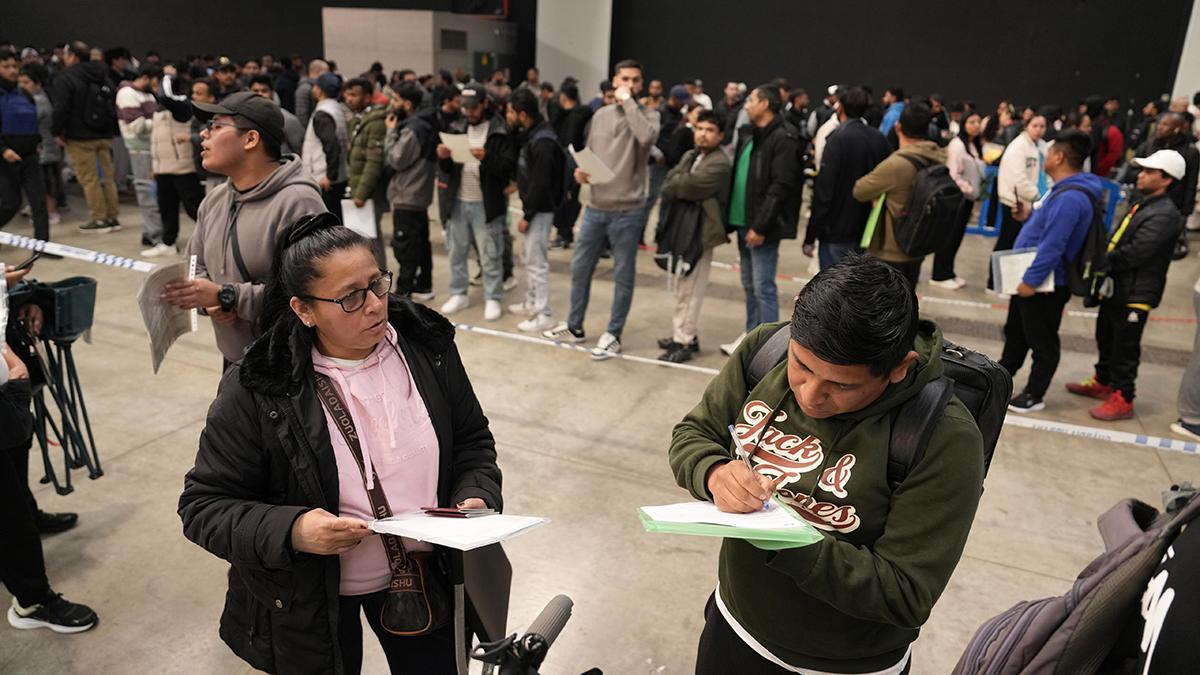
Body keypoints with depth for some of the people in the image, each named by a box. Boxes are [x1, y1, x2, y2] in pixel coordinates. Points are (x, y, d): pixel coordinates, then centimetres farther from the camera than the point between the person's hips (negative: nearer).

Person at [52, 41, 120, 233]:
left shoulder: (65, 78, -9)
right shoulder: (105, 78, 13)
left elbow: (61, 108, -15)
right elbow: (116, 106, 15)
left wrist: (58, 131, -4)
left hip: (80, 138, -6)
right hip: (105, 136, 7)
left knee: (89, 179, -2)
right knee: (107, 176, 10)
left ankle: (99, 219, -1)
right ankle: (112, 217, 13)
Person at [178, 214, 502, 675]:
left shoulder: (427, 346, -10)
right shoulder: (256, 392, -20)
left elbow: (473, 440, 2)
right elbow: (204, 506, -13)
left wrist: (476, 497, -17)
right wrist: (291, 530, -30)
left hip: (424, 572, 3)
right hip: (310, 596, -2)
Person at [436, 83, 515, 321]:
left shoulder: (500, 132, -6)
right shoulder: (457, 130, 11)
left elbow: (509, 166, -13)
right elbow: (447, 169, 12)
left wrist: (487, 157, -29)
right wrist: (443, 158, -11)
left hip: (486, 204, -5)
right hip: (458, 202, 5)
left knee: (490, 255, 1)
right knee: (456, 252, 13)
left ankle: (493, 299, 12)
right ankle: (459, 294, 26)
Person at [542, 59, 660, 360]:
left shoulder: (648, 115, -3)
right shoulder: (600, 115, 9)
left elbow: (646, 137, -27)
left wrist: (628, 101, -18)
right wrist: (581, 171, -4)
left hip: (627, 212, -4)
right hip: (595, 208, 5)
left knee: (623, 276, 5)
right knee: (580, 268, 12)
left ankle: (613, 334, 19)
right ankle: (574, 326, 29)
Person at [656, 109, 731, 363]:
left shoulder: (720, 163, -12)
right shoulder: (689, 156, 15)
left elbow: (688, 186, -21)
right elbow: (669, 181, 5)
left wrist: (674, 185, -3)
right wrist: (681, 184, -13)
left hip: (700, 231, -8)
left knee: (689, 289, -3)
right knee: (683, 286, 15)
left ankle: (683, 342, 5)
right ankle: (685, 334, 27)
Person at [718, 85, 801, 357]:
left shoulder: (783, 139, -12)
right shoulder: (748, 134, 15)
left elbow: (780, 187, -18)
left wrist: (760, 226, -21)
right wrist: (733, 217, 11)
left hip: (762, 226, -9)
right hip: (743, 222, 9)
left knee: (763, 286, -5)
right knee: (749, 284, 16)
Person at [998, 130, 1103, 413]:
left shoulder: (1070, 198, -26)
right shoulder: (1065, 189, 8)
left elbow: (1052, 247, -28)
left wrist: (1031, 280, -25)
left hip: (1045, 285, -10)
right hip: (1030, 278, 10)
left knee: (1042, 341, 5)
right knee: (1015, 332, 22)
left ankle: (1034, 395, 18)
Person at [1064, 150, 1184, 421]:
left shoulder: (1165, 215, -20)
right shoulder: (1142, 204, 11)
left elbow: (1133, 254, -26)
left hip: (1135, 294, -9)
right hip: (1116, 286, 9)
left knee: (1125, 348, 1)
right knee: (1105, 338, 22)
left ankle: (1123, 399, 13)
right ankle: (1102, 382, 40)